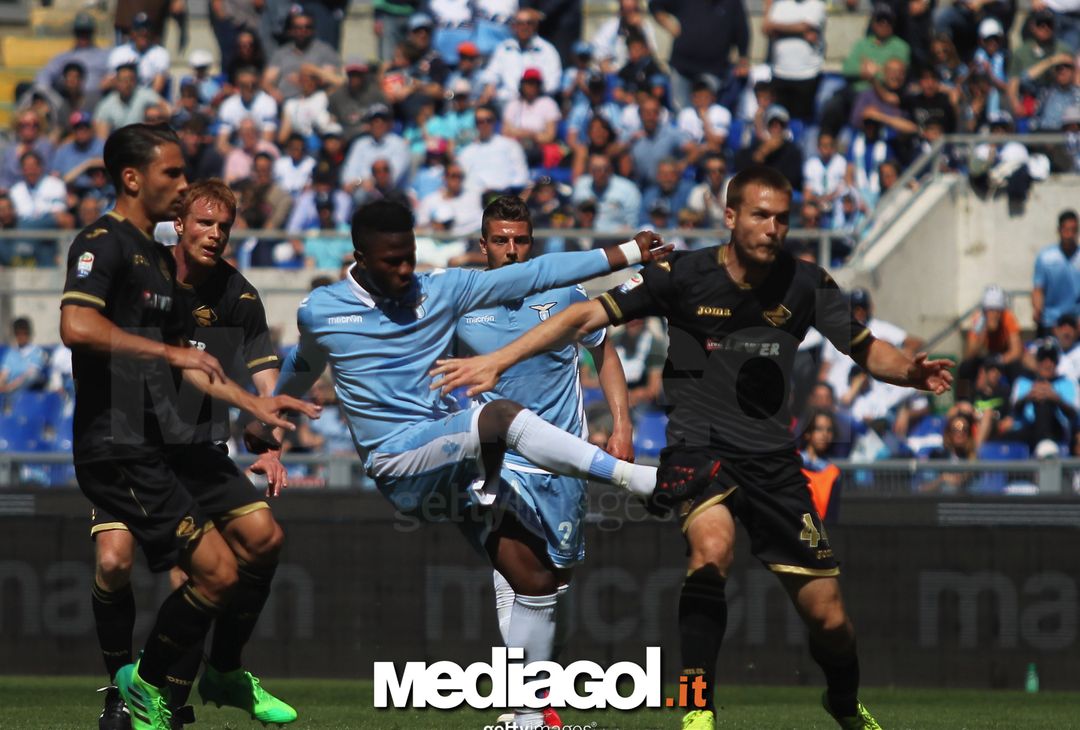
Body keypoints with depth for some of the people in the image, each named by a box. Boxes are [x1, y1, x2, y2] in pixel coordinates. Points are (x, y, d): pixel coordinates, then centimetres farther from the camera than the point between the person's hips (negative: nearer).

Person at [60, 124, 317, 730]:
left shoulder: (161, 258, 21)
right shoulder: (104, 243, -10)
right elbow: (77, 326, -28)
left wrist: (254, 404, 23)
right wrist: (169, 352, -24)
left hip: (163, 446, 10)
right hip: (120, 449, -10)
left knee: (261, 538, 13)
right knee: (216, 572, -14)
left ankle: (226, 672, 28)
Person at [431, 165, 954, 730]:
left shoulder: (805, 284, -2)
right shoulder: (684, 274, -9)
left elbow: (866, 349, 6)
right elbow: (588, 315, -11)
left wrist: (912, 371, -17)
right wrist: (498, 361, -19)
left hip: (771, 455, 3)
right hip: (697, 445, -3)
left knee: (828, 619, 1)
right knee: (713, 545, -35)